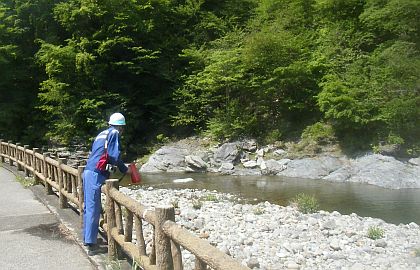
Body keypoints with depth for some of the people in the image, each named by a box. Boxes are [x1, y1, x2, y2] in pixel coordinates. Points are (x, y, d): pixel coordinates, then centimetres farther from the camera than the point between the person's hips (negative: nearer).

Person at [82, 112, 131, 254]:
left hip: (88, 172, 9)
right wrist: (124, 169, 1)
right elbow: (114, 156, -12)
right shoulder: (114, 133, -3)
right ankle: (90, 243, -7)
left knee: (88, 207, 15)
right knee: (93, 209, -8)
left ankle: (87, 237, 25)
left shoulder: (102, 134, 21)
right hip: (96, 174, -9)